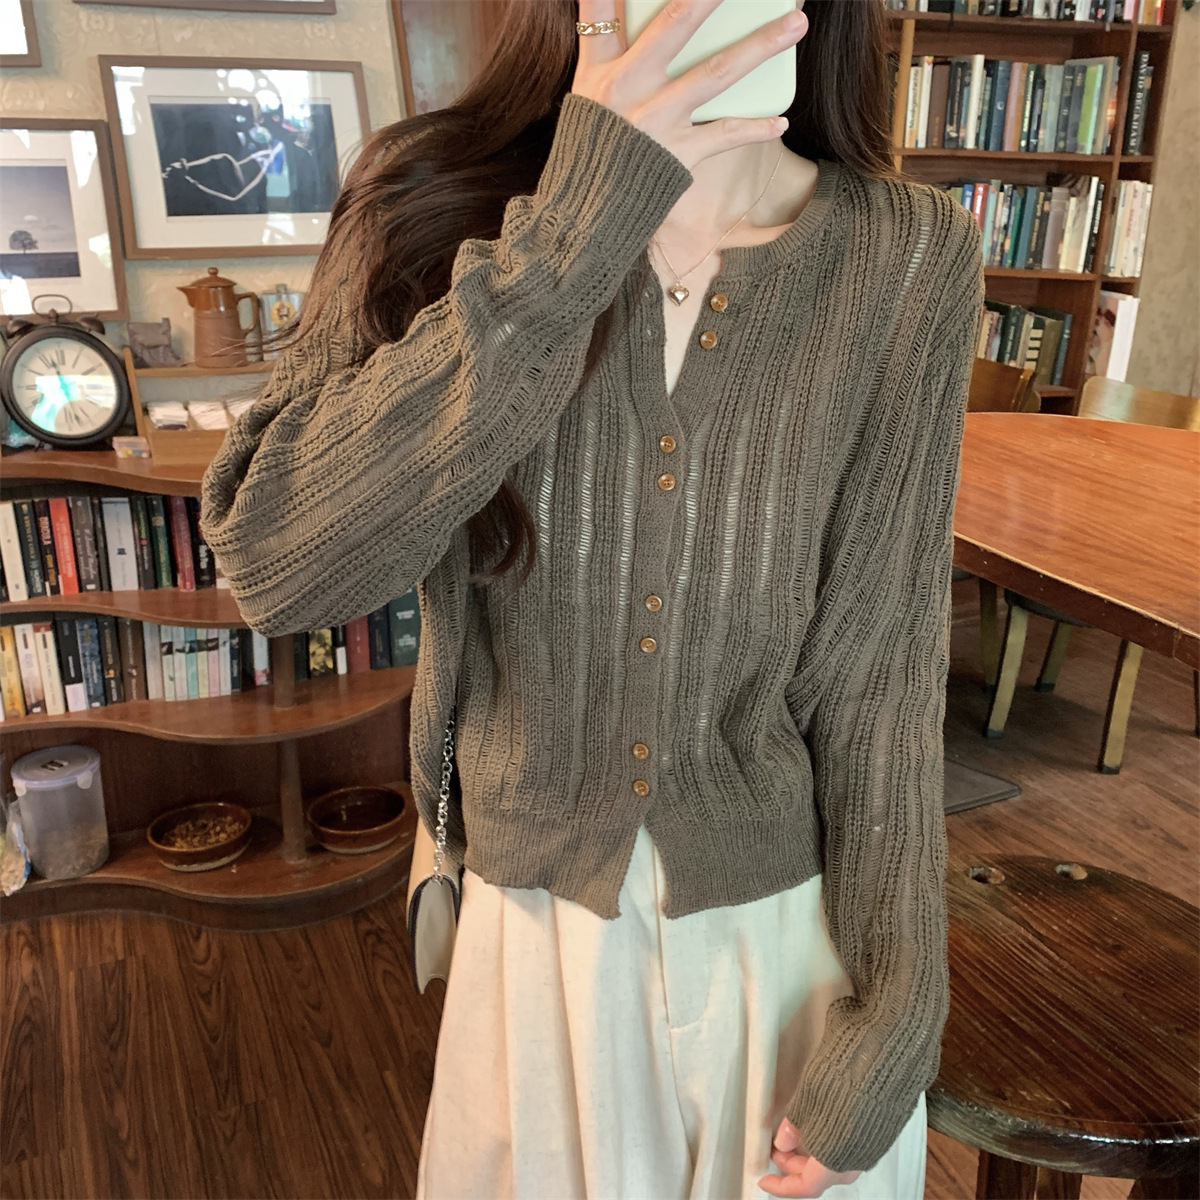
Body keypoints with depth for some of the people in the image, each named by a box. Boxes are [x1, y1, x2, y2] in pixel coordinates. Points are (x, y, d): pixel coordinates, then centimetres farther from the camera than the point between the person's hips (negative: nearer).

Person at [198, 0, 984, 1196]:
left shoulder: (905, 259, -12)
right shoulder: (434, 201, -11)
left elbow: (883, 664, -9)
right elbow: (276, 564, -25)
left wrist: (888, 1017, -5)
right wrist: (569, 232, -30)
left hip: (788, 924, 0)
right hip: (536, 922, 1)